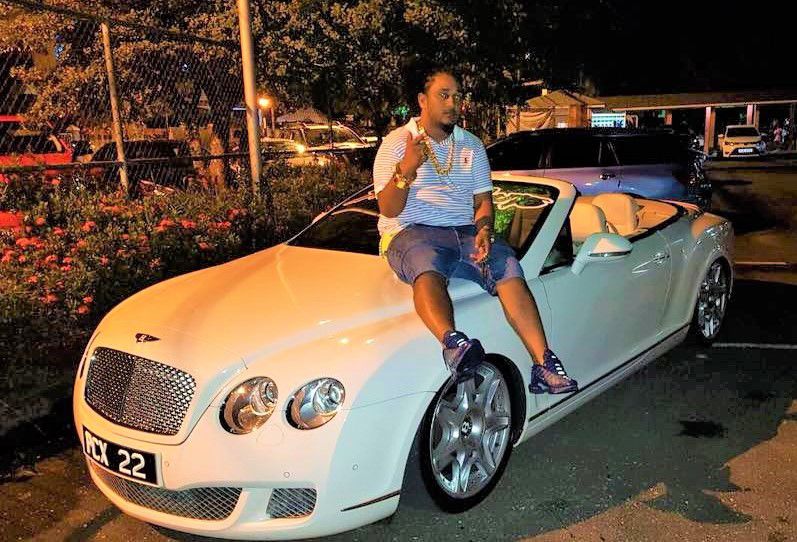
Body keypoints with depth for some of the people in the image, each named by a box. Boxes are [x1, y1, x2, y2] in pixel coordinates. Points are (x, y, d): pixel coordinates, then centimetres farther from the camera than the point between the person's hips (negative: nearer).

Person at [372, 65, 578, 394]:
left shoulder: (472, 145, 20)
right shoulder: (397, 142, 5)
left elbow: (483, 200, 16)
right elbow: (389, 209, -5)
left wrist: (483, 229, -8)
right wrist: (406, 169, -23)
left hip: (464, 231, 4)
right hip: (411, 231, -4)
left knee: (508, 267, -25)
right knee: (427, 269, -39)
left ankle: (543, 364, -33)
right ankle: (453, 343, -64)